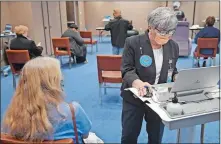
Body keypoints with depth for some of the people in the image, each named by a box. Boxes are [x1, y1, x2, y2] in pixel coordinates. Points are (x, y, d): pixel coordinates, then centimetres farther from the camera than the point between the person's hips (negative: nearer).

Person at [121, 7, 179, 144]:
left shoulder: (173, 46, -1)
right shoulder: (133, 43, -15)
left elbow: (173, 70, 10)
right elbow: (127, 70, -16)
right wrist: (137, 82, -36)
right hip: (134, 98, -3)